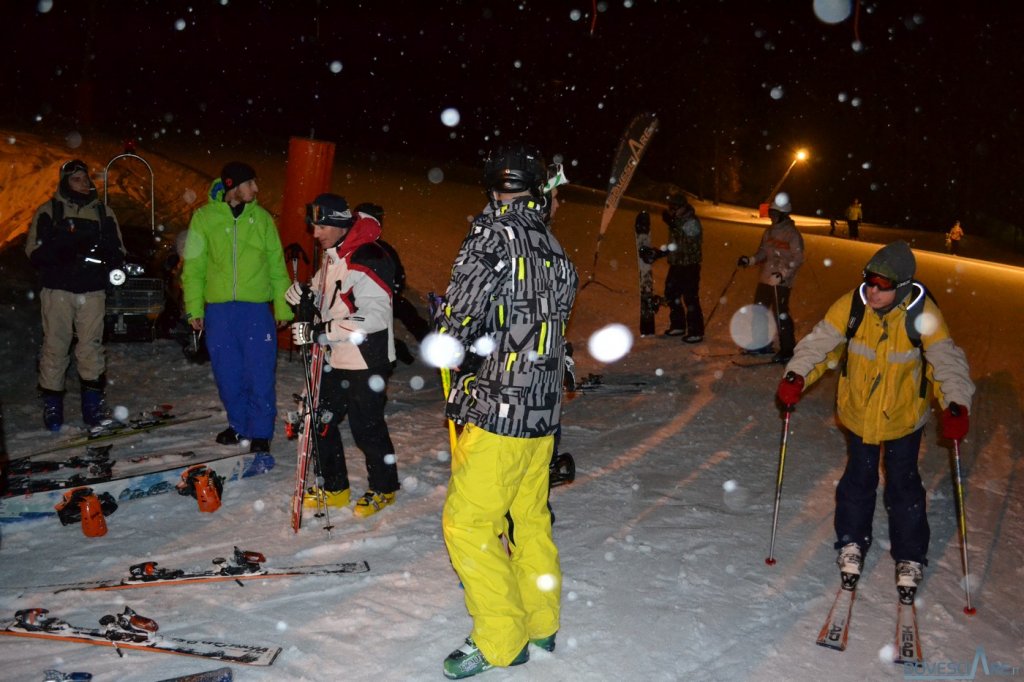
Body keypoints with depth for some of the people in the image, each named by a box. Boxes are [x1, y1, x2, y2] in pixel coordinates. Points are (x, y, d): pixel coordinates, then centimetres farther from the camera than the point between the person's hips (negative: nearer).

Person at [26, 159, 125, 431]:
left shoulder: (103, 212, 14)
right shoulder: (48, 211, 6)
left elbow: (117, 249, 16)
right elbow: (35, 252, 0)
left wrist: (114, 263, -7)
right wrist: (64, 253, -18)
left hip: (93, 291, 2)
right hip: (57, 290, -2)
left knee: (92, 345, 0)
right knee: (55, 346, -3)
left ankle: (92, 401, 7)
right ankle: (52, 403, 4)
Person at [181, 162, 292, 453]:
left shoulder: (261, 218, 6)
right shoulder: (204, 218, 4)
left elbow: (277, 265, 8)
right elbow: (193, 266, 5)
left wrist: (283, 307, 2)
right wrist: (194, 308, -1)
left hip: (256, 309, -1)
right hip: (218, 310, 1)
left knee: (260, 375, -2)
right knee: (228, 375, 9)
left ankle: (260, 433, 8)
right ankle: (240, 425, 27)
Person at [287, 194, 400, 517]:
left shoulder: (367, 259, -21)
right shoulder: (332, 255, 10)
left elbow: (373, 316, -28)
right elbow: (325, 295, 21)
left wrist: (320, 332, -29)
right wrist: (302, 293, -3)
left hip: (366, 362, -9)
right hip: (335, 359, 9)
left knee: (367, 428, 3)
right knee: (322, 420, 13)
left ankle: (383, 489, 25)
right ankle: (335, 488, 29)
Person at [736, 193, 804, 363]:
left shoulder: (792, 233, -12)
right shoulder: (770, 231, 12)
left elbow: (797, 260, -15)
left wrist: (783, 274, -25)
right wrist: (750, 260, 3)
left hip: (782, 282, -8)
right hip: (765, 278, 8)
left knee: (781, 315, -7)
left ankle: (787, 350, 4)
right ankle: (763, 345, 27)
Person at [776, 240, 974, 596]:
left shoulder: (923, 313, -21)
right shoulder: (851, 304, -19)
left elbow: (947, 359, -16)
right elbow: (820, 342, -12)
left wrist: (956, 405, -30)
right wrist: (796, 376, -26)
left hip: (904, 417, -1)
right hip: (859, 413, 1)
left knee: (903, 484, 10)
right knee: (859, 479, 13)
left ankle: (910, 556, 28)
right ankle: (852, 542, 34)